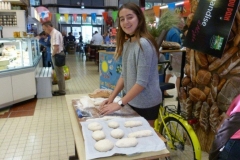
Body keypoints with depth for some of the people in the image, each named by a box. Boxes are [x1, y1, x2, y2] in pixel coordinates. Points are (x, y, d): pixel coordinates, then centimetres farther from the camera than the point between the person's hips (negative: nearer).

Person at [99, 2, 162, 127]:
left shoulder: (143, 44, -21)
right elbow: (124, 75, 7)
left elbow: (142, 82, -24)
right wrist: (111, 97, 0)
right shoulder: (126, 44, 3)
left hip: (146, 104, -7)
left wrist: (119, 104, -20)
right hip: (132, 101, 7)